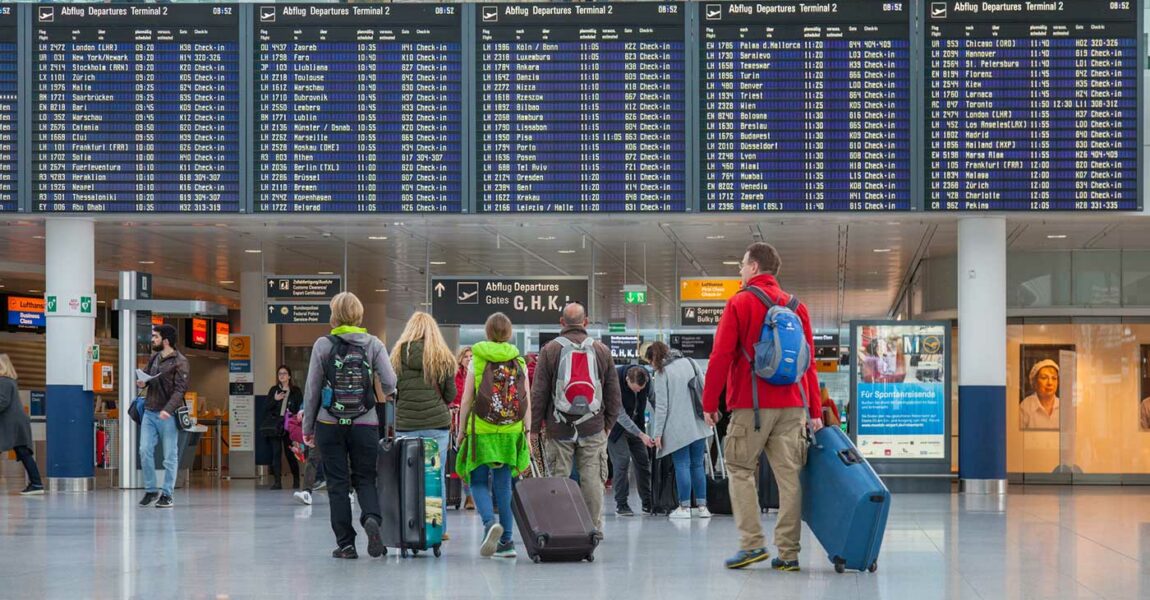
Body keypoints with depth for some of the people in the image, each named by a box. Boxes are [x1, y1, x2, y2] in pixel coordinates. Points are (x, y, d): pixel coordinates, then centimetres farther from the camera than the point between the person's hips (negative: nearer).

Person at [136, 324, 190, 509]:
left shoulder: (179, 362, -9)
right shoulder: (154, 358, 12)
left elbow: (180, 389, -16)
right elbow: (146, 376, 26)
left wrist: (168, 409, -29)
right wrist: (141, 382, 1)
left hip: (167, 415, -6)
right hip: (149, 412, 6)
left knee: (170, 456, 1)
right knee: (145, 451, 1)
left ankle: (167, 495, 7)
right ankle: (151, 490, 13)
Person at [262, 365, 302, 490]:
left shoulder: (296, 391, 5)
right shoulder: (273, 390, 11)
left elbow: (300, 409, 4)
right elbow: (266, 408, 8)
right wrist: (275, 400, -8)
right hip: (274, 426, 2)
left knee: (290, 453, 1)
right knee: (276, 452, -4)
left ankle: (296, 480, 19)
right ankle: (277, 481, -5)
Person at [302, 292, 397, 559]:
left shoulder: (323, 345, -3)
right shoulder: (373, 344, -1)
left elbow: (312, 389, -1)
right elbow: (390, 383, -8)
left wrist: (308, 427, 7)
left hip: (329, 424, -1)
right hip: (365, 424, 1)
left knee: (337, 483, 6)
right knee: (365, 478, 11)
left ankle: (345, 544, 3)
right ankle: (371, 517, -18)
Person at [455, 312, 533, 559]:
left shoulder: (477, 360, -2)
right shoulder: (519, 362, 4)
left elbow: (466, 401, -3)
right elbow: (527, 403, 2)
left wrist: (461, 431, 5)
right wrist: (527, 435, 7)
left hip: (481, 430, -3)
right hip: (512, 431, 3)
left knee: (478, 482, 7)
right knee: (503, 485, 9)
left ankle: (490, 522, -19)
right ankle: (506, 542, 8)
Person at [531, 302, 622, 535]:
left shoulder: (550, 350, -1)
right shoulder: (602, 350, 5)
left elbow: (538, 393, 0)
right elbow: (614, 393, 8)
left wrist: (534, 426, 6)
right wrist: (609, 423, 18)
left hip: (559, 428, -1)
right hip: (593, 428, 1)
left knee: (559, 479, 3)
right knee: (592, 479, 4)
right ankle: (594, 527, 5)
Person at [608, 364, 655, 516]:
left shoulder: (646, 377, -17)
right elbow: (619, 414, -29)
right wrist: (641, 435, -32)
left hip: (635, 424, 5)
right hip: (617, 424, -5)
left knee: (643, 460, 3)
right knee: (622, 460, -13)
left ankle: (648, 503, 10)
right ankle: (621, 504, -5)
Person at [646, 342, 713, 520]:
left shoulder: (662, 373, -5)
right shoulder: (689, 363, 10)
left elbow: (661, 406, -9)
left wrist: (658, 433, -6)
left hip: (678, 428, -5)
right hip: (699, 425, 5)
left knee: (682, 466, 0)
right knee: (697, 465, 10)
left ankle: (684, 507, 0)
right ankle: (702, 506, 9)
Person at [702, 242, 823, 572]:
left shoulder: (739, 303, -2)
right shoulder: (797, 307, 12)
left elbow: (721, 356, -7)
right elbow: (809, 362, 11)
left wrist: (709, 402, -1)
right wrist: (815, 410, 13)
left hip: (751, 405, -4)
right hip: (792, 406, 4)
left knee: (740, 470, 6)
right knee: (789, 476, 3)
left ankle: (752, 543, -3)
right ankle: (788, 553, 3)